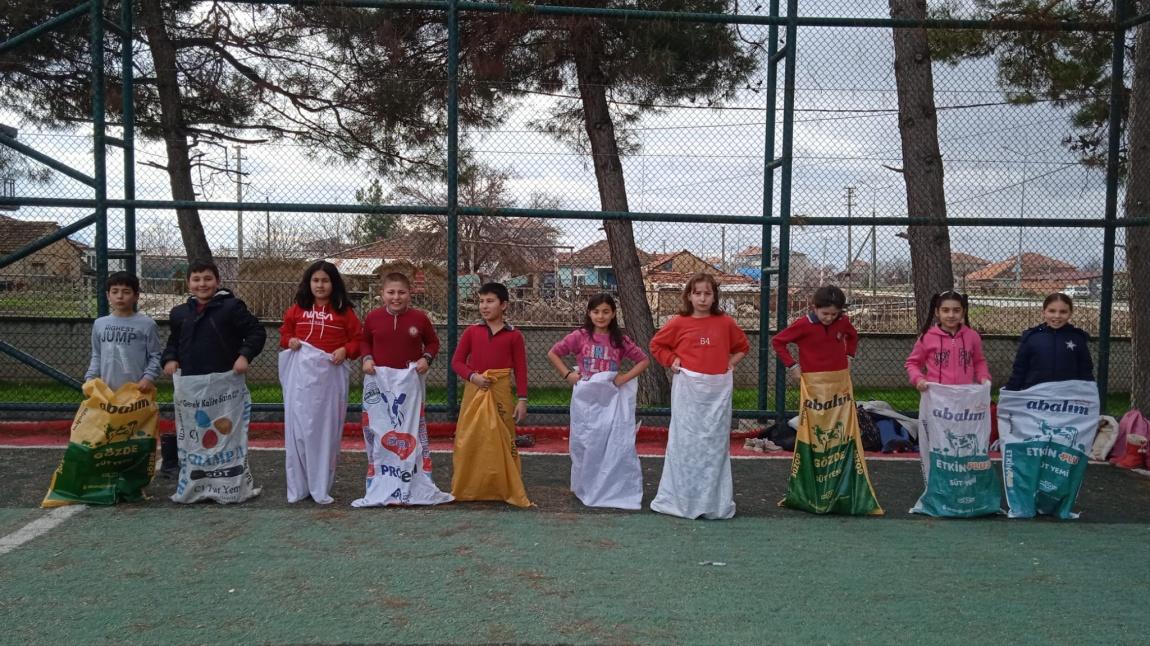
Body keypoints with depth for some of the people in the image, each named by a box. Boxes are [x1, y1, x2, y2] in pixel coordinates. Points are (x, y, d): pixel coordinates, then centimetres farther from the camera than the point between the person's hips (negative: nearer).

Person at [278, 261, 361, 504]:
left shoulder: (344, 311, 2)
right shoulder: (297, 309, 8)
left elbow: (357, 340, 4)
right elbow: (284, 332, 18)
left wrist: (345, 350, -14)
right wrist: (290, 341, -3)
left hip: (330, 375, -2)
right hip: (301, 374, 2)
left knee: (326, 429, 3)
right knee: (298, 428, 4)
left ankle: (321, 488, 12)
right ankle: (298, 487, 14)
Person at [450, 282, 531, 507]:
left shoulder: (514, 335, 0)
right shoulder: (472, 332, 5)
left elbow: (520, 370, 1)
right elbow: (457, 362, 6)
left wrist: (522, 399, -5)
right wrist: (472, 376, -12)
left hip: (500, 393, -2)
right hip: (474, 392, 2)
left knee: (503, 440, 1)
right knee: (469, 441, 4)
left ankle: (506, 490, 11)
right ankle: (466, 490, 15)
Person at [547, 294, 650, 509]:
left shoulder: (620, 340, 4)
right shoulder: (580, 336, -1)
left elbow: (644, 360, 9)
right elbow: (552, 353, 5)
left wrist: (625, 378, -3)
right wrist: (567, 374, -4)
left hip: (612, 399, 1)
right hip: (586, 399, -1)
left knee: (616, 444, -3)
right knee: (586, 445, 6)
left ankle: (618, 491, 7)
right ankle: (587, 490, 19)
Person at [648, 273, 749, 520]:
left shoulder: (725, 323, 4)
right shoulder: (679, 323, 0)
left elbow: (742, 346, 19)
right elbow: (657, 344, 13)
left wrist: (730, 363, 4)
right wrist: (672, 360, -1)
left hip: (718, 389, 2)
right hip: (688, 388, -2)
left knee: (715, 443, 6)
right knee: (685, 442, 2)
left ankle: (714, 500, 14)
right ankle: (681, 498, 10)